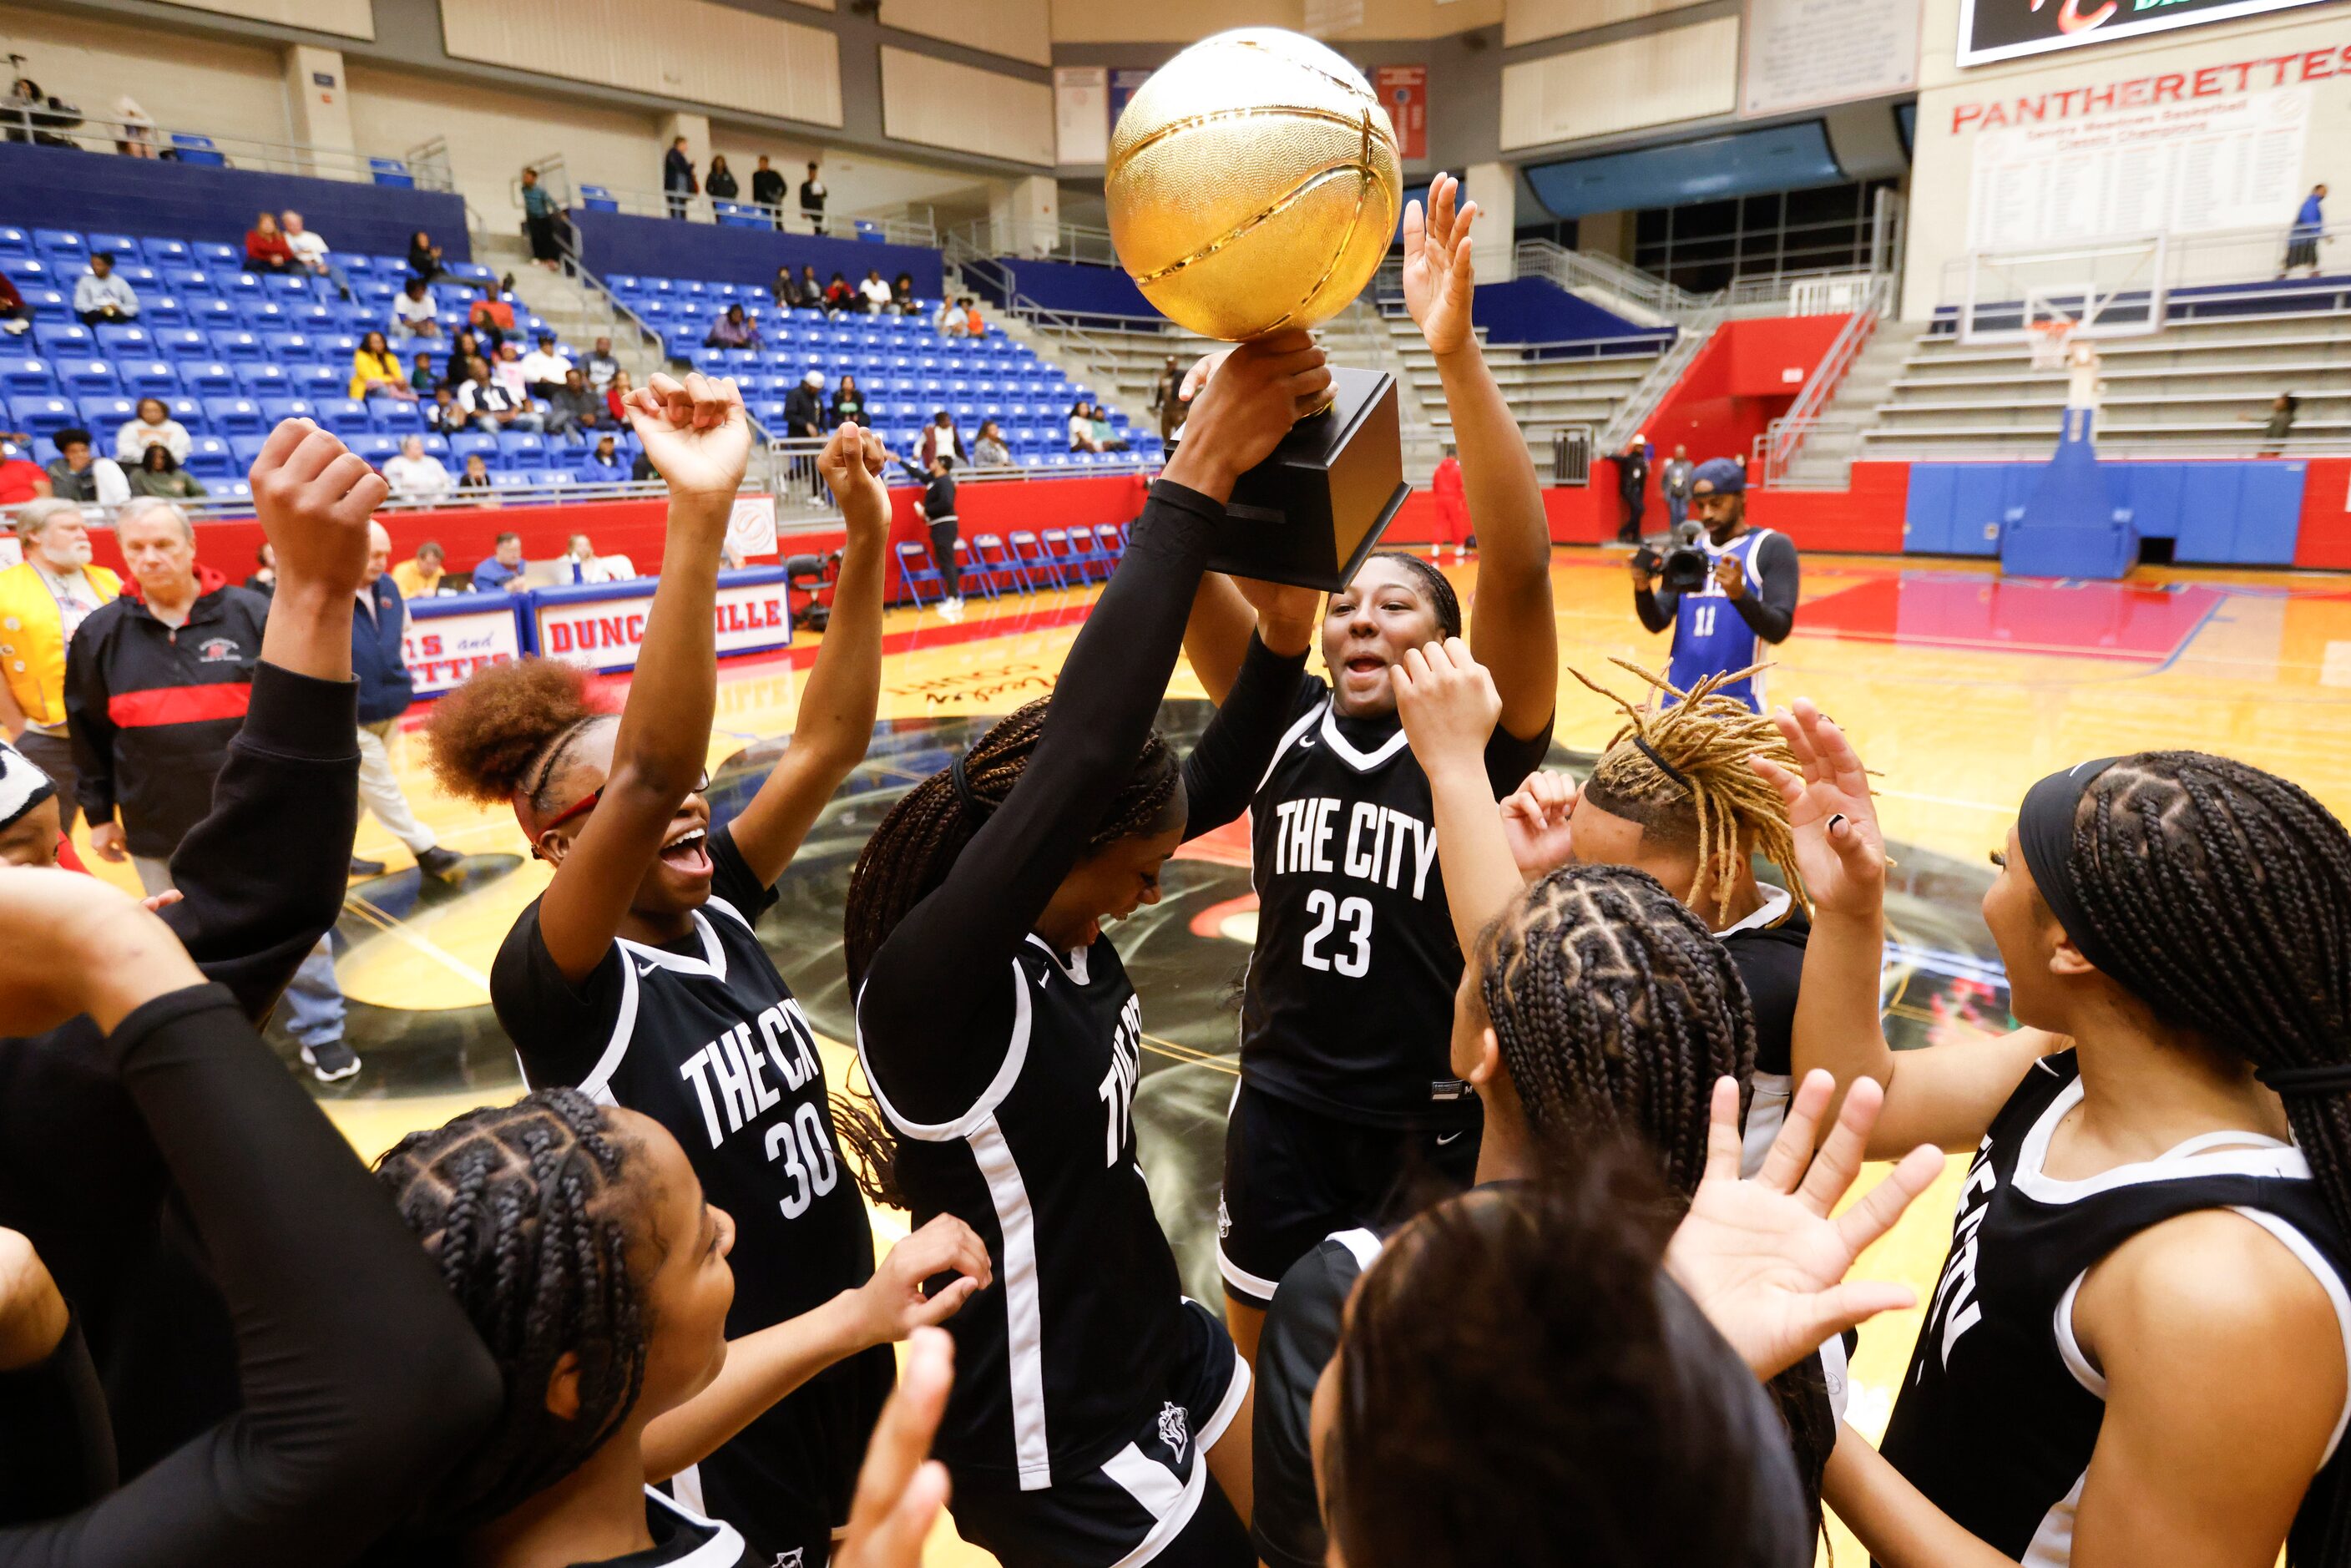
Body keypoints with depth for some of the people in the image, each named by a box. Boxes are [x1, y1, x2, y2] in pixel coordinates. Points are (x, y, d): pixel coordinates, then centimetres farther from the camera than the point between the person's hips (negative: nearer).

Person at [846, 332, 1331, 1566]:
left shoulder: (1058, 936, -7)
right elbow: (1083, 751, -43)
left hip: (1160, 1347, 8)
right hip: (1054, 1444, -8)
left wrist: (1283, 627, -16)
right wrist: (1198, 477, -40)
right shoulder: (923, 986, -30)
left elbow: (1216, 782, 0)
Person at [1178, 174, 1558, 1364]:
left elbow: (1518, 569, -28)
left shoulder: (1480, 742, -12)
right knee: (1261, 1356, 21)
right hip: (1283, 1105, 3)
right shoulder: (1287, 723, -4)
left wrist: (1456, 356, -37)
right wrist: (1219, 415, -31)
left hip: (1436, 1122, -2)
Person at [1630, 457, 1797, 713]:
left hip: (1737, 702, -4)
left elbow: (1778, 630, -10)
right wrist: (1643, 590, -14)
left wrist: (1739, 593, -27)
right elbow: (1657, 623, 6)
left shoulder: (1772, 547, -2)